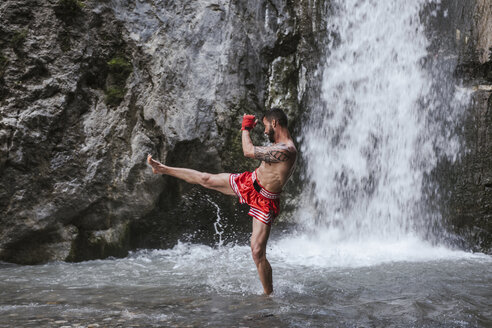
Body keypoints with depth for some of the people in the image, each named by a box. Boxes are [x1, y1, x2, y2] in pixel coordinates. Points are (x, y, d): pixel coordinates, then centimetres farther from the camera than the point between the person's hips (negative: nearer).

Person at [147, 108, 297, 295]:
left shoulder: (286, 150, -28)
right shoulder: (279, 144, 4)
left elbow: (249, 152, -28)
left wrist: (246, 128, -13)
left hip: (263, 202, -8)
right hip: (248, 182, 9)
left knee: (258, 253, -10)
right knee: (205, 179, 15)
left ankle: (269, 295, 7)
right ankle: (162, 169, 31)